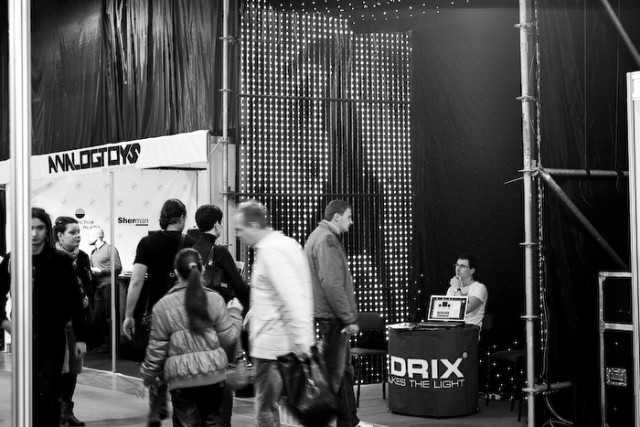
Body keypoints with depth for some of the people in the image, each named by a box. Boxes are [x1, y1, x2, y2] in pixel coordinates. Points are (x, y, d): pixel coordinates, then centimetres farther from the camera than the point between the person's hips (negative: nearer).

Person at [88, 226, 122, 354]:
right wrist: (91, 271, 6)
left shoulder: (110, 249, -3)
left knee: (109, 316, -5)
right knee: (97, 316, 4)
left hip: (108, 285, -7)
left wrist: (101, 271, -13)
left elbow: (118, 267, -10)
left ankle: (108, 343, 2)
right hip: (97, 287, 7)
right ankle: (102, 341, 13)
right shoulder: (93, 252, 19)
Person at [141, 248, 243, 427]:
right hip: (214, 372, 2)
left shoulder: (163, 306, -5)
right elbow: (228, 337, 0)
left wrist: (148, 375, 13)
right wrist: (234, 312, 16)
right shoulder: (215, 299, -3)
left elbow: (156, 348, -2)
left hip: (182, 378, -2)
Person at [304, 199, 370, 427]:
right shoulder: (327, 239, -15)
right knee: (333, 372, -5)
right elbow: (332, 284, -23)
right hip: (331, 317, -11)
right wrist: (350, 318, -19)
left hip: (329, 316, 11)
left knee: (344, 369, 17)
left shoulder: (319, 236, 18)